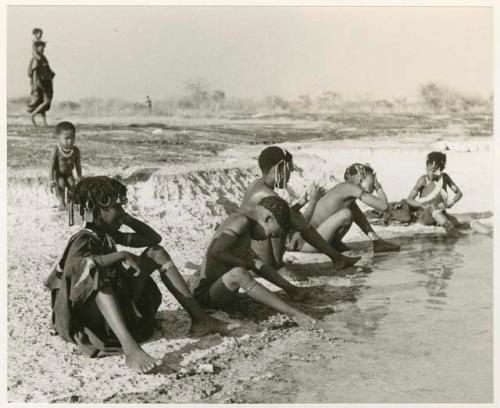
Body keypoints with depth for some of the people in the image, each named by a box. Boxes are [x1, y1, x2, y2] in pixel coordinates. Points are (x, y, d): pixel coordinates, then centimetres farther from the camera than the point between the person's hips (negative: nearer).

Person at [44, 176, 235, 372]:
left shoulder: (109, 235, 9)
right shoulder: (84, 239, -16)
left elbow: (154, 238, 15)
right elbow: (71, 265, -41)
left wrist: (128, 219, 2)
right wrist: (122, 255, -36)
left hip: (122, 302, 9)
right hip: (94, 316, -9)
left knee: (156, 252, 4)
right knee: (94, 271, -38)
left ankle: (199, 319, -5)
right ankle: (130, 349, -55)